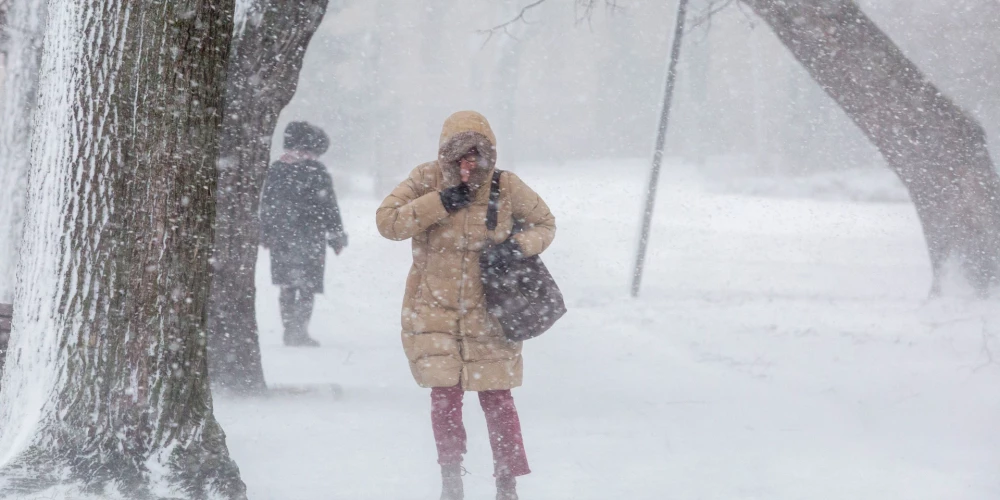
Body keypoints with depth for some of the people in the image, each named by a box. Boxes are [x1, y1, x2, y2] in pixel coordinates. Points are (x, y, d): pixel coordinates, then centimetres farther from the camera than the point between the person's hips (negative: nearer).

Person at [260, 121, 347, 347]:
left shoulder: (275, 169, 9)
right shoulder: (316, 171, -8)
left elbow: (266, 205, 14)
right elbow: (328, 208, -7)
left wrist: (266, 235, 23)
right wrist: (337, 236, 2)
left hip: (281, 239, 5)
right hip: (309, 238, -5)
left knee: (287, 287, 12)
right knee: (307, 286, -1)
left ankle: (290, 330, 14)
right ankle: (299, 332, -6)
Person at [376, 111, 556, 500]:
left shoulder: (506, 187, -4)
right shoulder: (426, 181, -4)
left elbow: (544, 224, 8)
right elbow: (387, 221, -11)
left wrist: (517, 247, -13)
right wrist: (440, 202, -18)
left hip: (487, 311, 0)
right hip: (434, 310, 0)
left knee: (496, 397, 2)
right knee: (445, 396, -2)